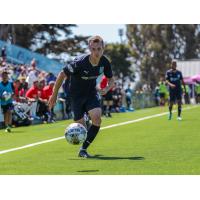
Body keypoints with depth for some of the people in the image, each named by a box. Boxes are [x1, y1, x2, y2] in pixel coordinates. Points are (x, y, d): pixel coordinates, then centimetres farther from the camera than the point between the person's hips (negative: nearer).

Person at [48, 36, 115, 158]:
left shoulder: (104, 62, -13)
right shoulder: (80, 62, -28)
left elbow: (111, 80, 3)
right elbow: (62, 75, -17)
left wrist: (106, 89, -20)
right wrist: (54, 95, -11)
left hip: (92, 93, 3)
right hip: (76, 95, -3)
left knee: (97, 118, -22)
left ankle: (83, 149, -10)